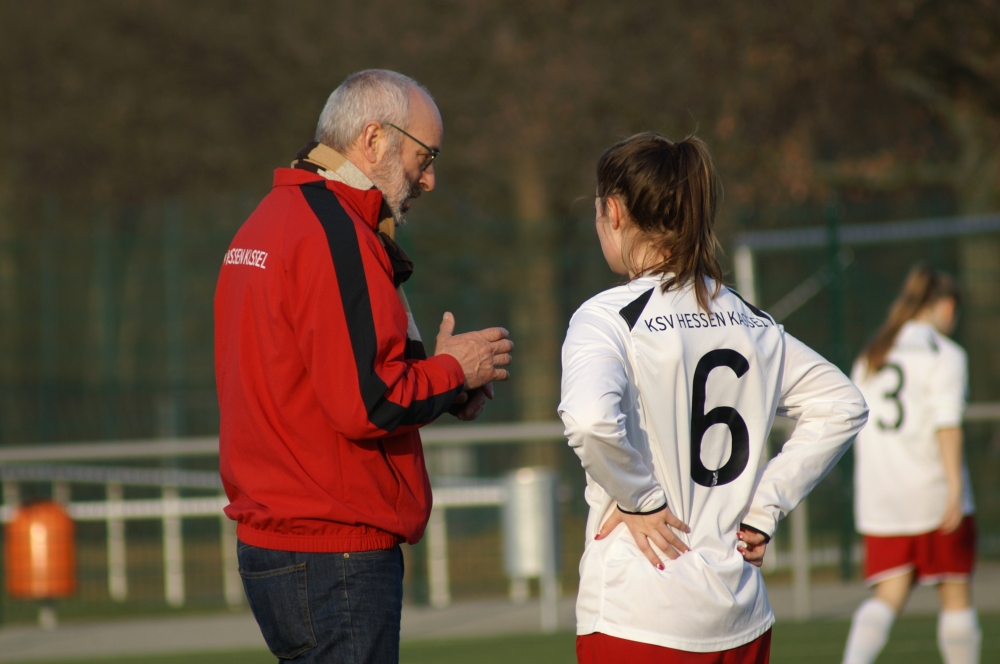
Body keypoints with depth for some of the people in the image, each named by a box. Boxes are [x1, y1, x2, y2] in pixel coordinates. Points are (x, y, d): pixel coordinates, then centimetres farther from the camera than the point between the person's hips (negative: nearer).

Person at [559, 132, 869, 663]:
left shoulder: (609, 317, -10)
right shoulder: (749, 321, 8)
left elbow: (590, 419, -28)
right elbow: (841, 406, 13)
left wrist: (638, 499, -13)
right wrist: (765, 505, 10)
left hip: (635, 617, -6)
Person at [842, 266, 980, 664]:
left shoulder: (869, 358, 15)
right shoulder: (944, 355, -4)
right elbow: (947, 423, -15)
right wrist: (955, 488, -19)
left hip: (878, 498, 5)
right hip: (932, 493, -5)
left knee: (888, 596, 0)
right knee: (955, 597, 6)